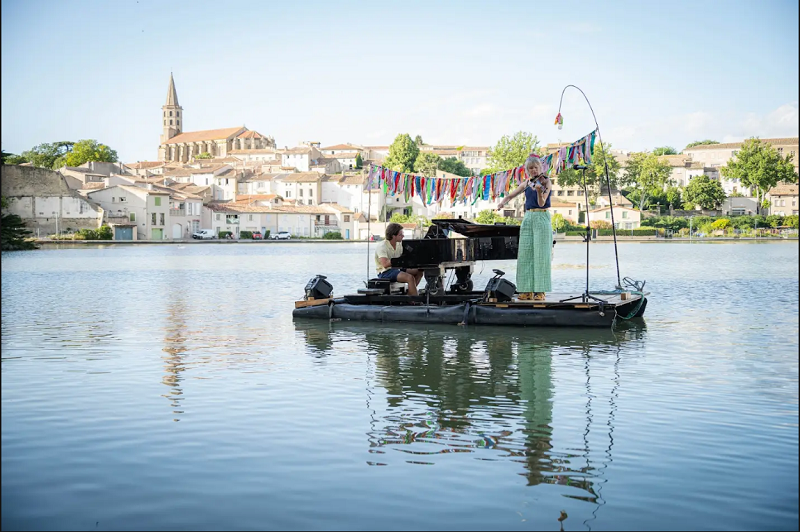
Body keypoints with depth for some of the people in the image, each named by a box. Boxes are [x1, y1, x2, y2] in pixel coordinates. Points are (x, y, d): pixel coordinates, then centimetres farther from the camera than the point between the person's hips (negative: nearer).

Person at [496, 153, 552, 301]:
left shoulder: (546, 182, -3)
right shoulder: (526, 183, 13)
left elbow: (541, 203, -13)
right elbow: (510, 196, 21)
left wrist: (539, 190, -31)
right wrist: (502, 203, 2)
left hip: (542, 218, -5)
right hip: (528, 218, 6)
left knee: (540, 254, -9)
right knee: (525, 254, 1)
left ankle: (540, 291, -9)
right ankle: (528, 290, 5)